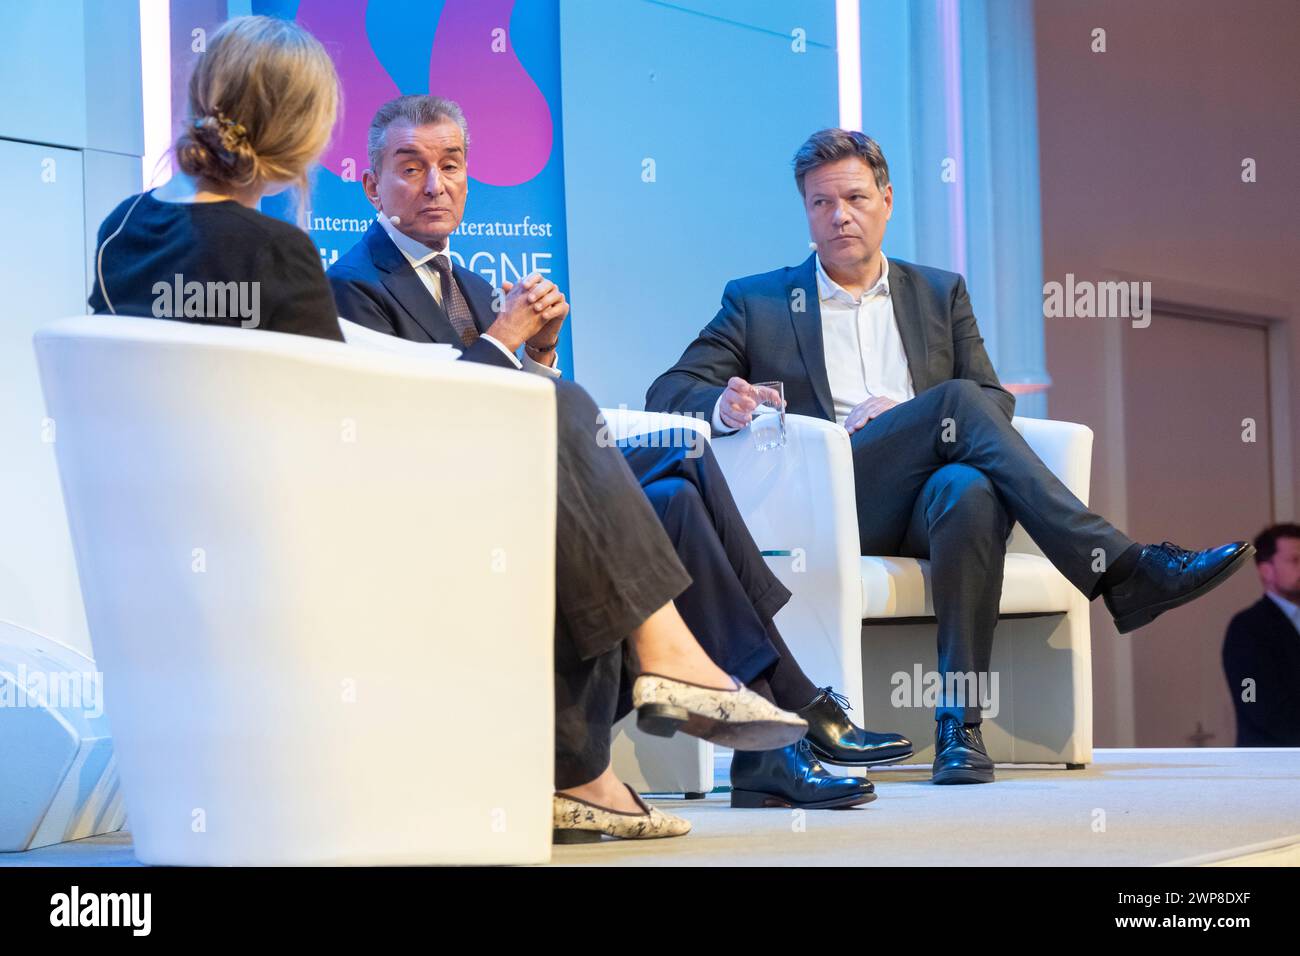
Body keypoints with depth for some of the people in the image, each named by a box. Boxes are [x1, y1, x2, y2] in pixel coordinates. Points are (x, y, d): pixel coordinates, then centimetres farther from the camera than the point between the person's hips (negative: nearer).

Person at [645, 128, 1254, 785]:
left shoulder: (940, 294, 25)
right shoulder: (756, 302, 18)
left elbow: (997, 404, 16)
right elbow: (667, 392, 9)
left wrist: (905, 413, -5)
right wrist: (721, 404, -16)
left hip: (926, 497, 2)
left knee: (968, 490, -38)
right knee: (957, 402, -29)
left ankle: (959, 722, -40)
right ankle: (1119, 570, -34)